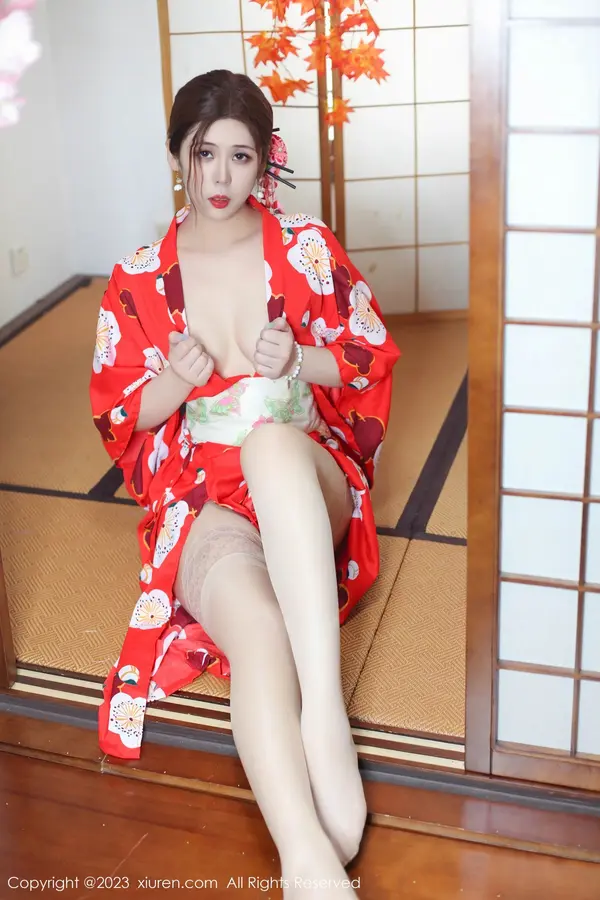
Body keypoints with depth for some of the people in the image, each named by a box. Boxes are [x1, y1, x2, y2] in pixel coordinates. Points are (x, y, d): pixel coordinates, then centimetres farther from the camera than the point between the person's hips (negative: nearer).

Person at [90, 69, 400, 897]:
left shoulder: (308, 249, 7)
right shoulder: (137, 282, 8)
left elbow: (373, 360, 12)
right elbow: (117, 424, 11)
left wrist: (299, 360, -9)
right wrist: (176, 381, -11)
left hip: (309, 482, 0)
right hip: (201, 499, 0)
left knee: (270, 438, -40)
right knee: (255, 622, -36)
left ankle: (325, 712, -47)